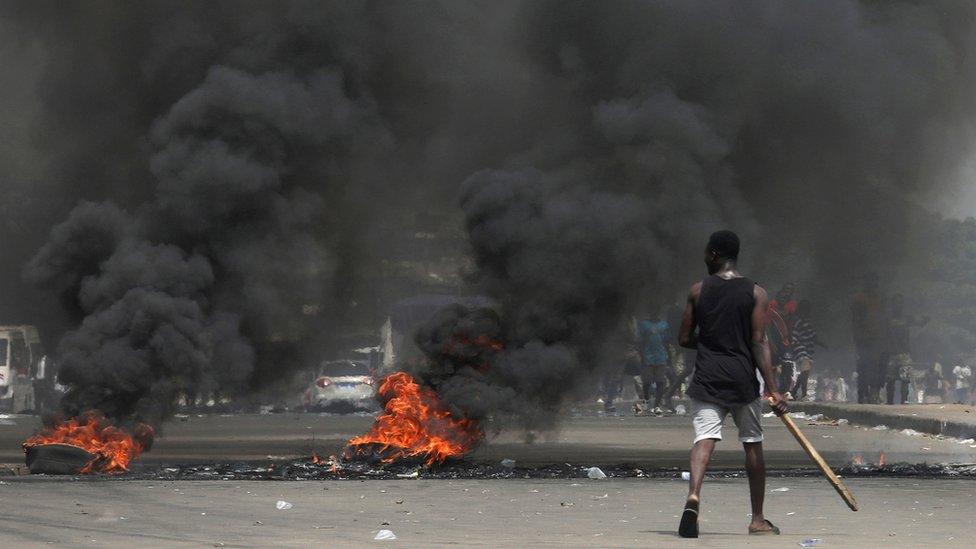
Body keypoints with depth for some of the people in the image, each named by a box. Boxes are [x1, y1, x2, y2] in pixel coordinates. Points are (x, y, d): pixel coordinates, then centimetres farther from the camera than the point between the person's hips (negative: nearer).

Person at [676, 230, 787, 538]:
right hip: (743, 379, 0)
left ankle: (694, 494, -36)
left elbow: (684, 338, 5)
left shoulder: (698, 291, 2)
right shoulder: (755, 293, -1)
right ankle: (757, 520, 17)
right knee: (753, 444, 12)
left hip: (706, 378, 0)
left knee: (704, 439, -8)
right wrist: (773, 390, -9)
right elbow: (759, 344, -8)